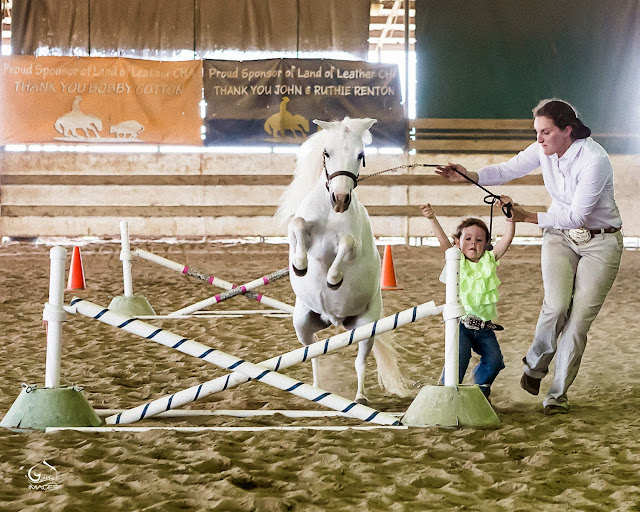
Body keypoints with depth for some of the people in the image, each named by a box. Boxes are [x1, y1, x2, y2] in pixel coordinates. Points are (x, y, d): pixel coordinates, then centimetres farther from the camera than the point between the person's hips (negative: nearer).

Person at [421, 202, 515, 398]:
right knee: (459, 355, -22)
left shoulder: (490, 260, 9)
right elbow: (443, 240, -13)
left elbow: (508, 237, 0)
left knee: (494, 358, -8)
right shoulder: (457, 261, 3)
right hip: (461, 322, -3)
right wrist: (432, 219, -28)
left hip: (484, 326, 3)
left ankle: (480, 389, 16)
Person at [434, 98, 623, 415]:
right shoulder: (543, 150, -8)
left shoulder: (595, 160, -27)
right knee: (556, 305, -18)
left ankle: (558, 394, 2)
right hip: (559, 236, 4)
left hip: (600, 242, -4)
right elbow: (508, 170, 0)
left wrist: (529, 218, -29)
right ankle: (535, 365, 8)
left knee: (580, 317, -7)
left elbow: (577, 215, -27)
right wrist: (469, 176, -17)